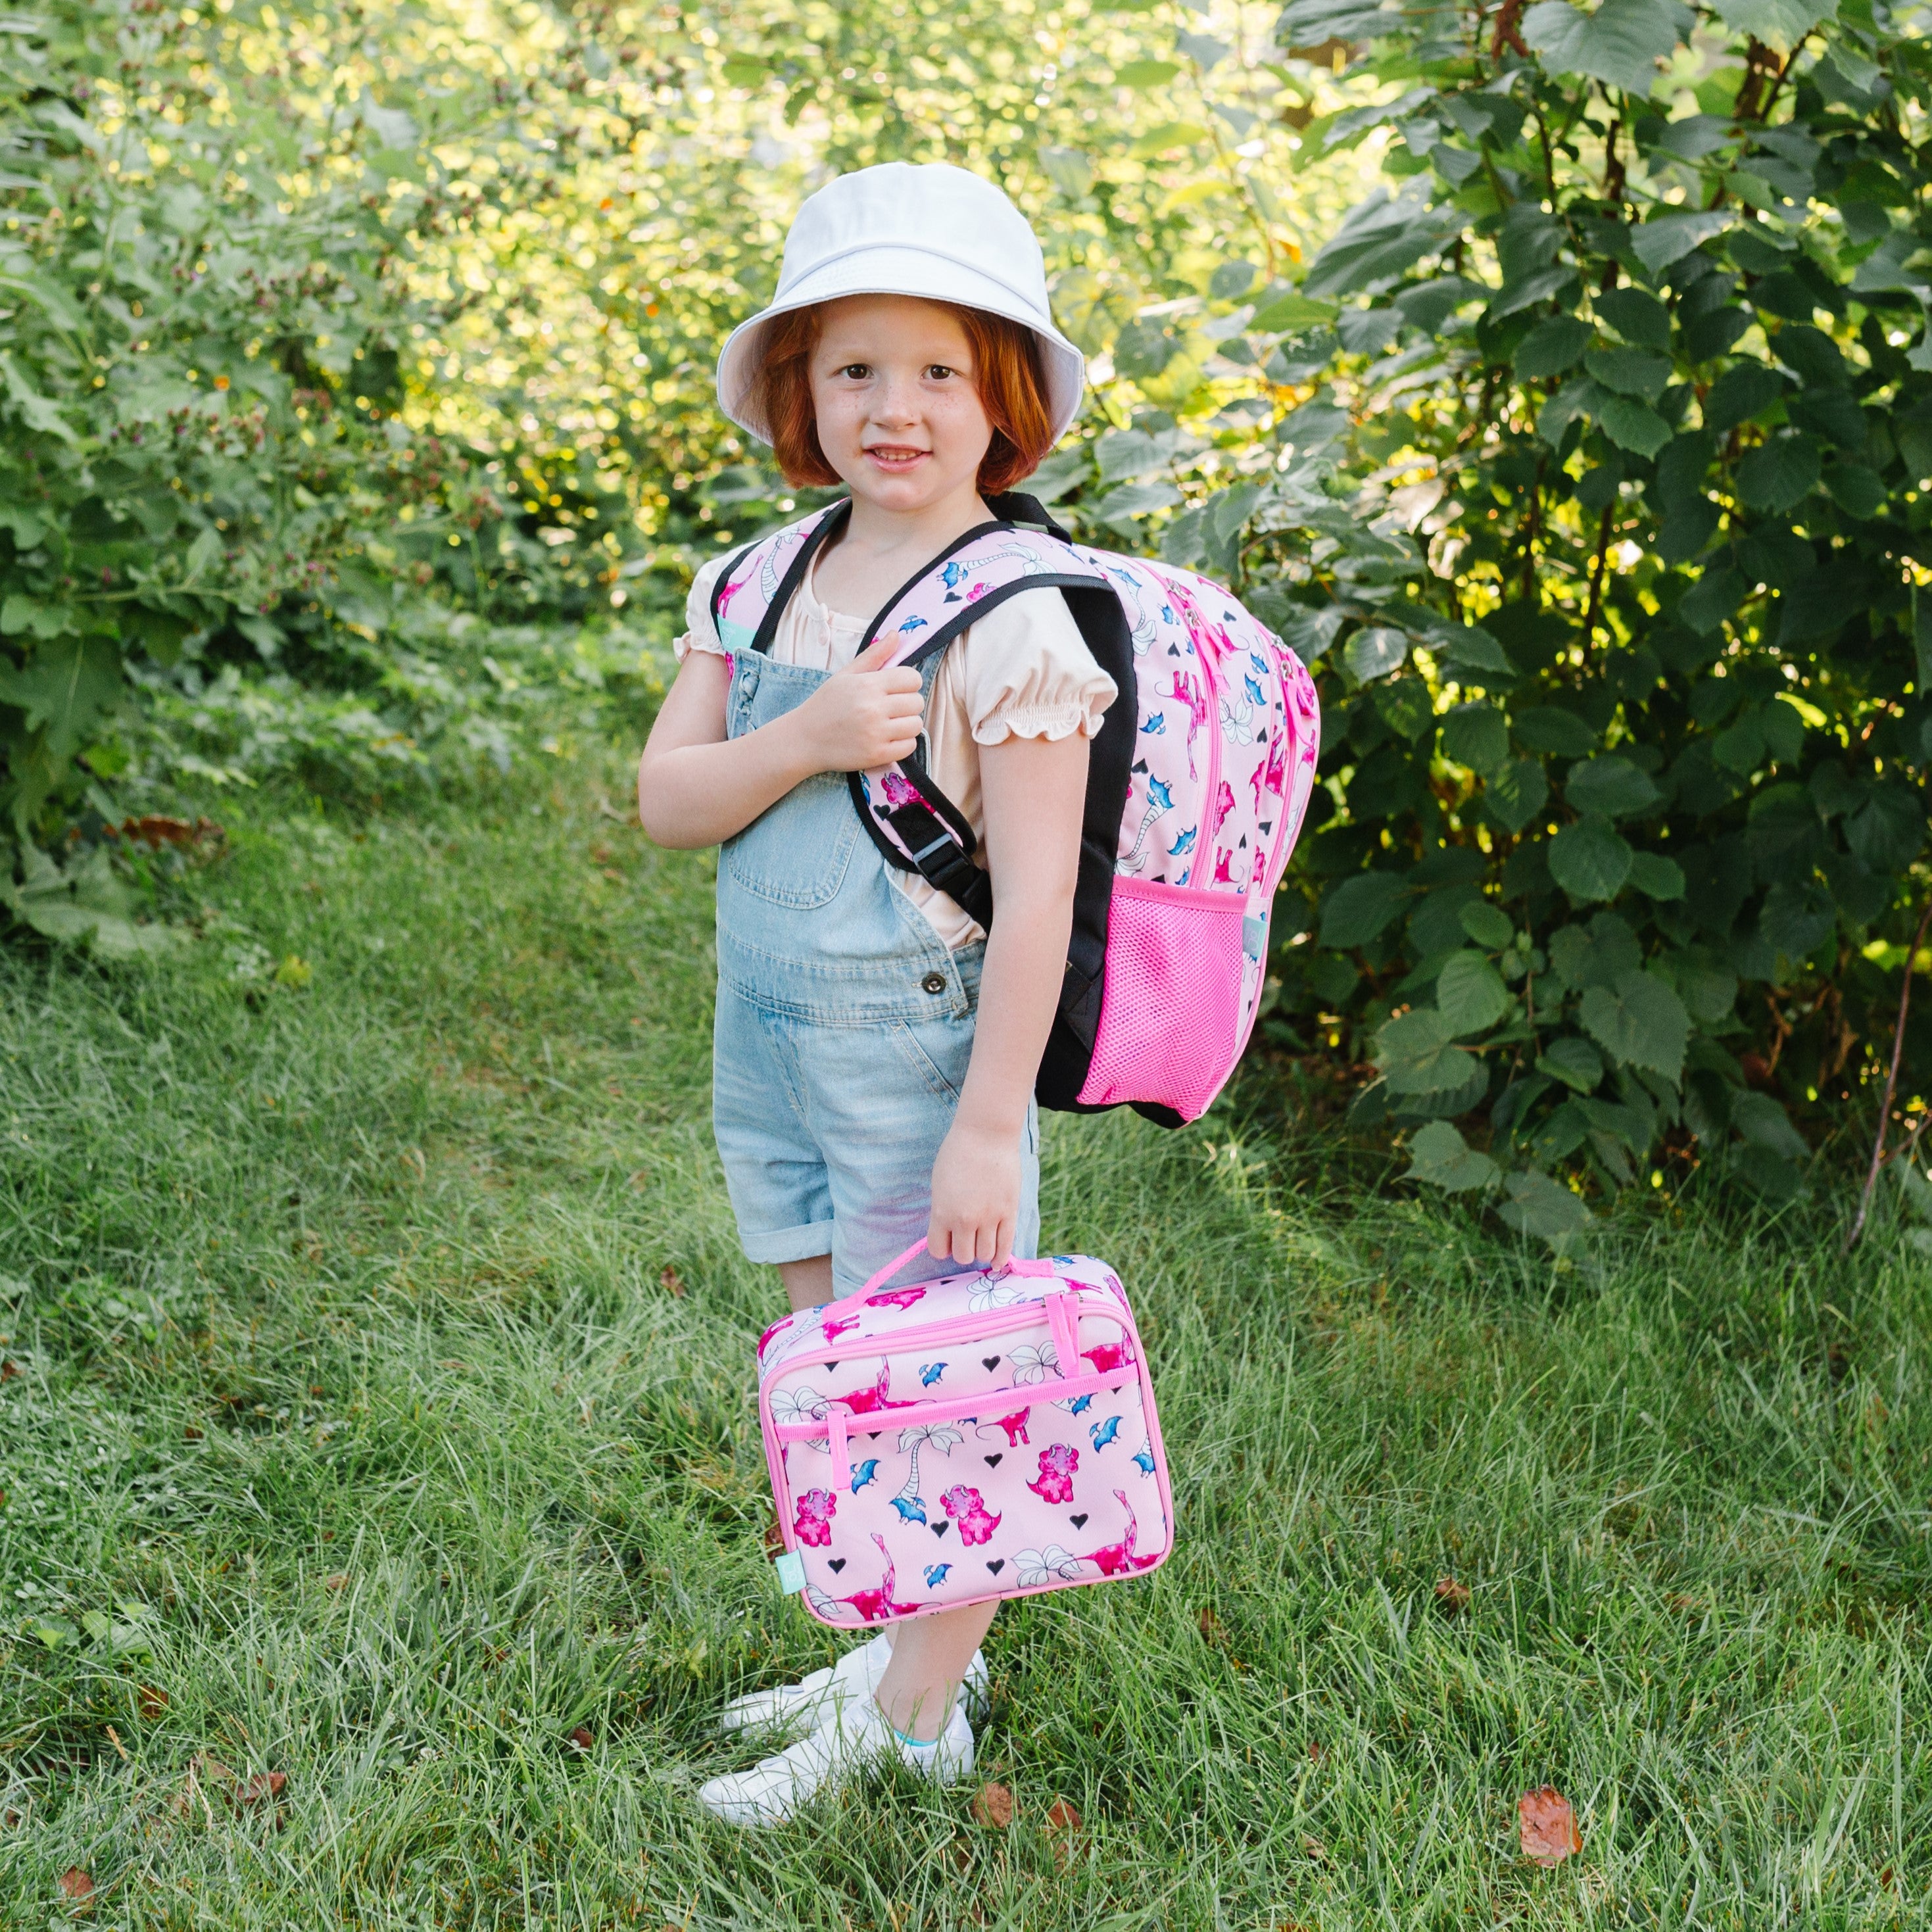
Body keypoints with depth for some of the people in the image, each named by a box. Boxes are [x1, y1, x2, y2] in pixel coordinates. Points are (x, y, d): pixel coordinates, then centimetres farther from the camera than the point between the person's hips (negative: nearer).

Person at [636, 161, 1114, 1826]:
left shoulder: (1012, 618, -16)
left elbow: (1036, 893, -17)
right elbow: (667, 800, 0)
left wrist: (988, 1124, -19)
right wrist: (810, 737, -19)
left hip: (918, 1049, -7)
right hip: (770, 1041, 7)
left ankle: (915, 1719, 21)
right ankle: (910, 1644, 38)